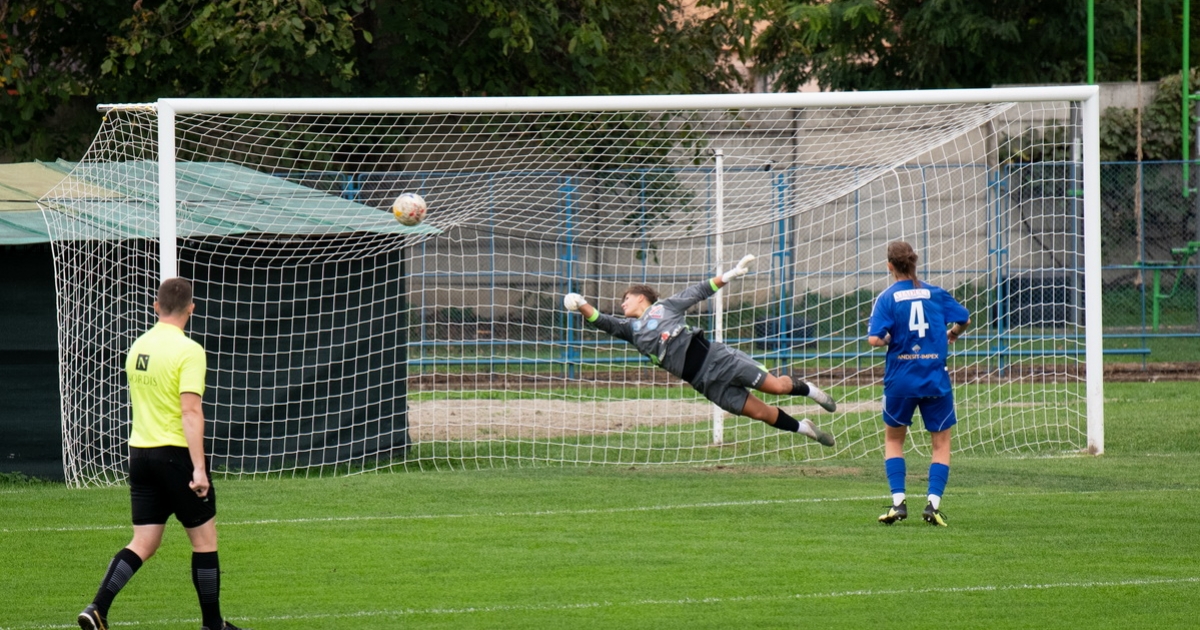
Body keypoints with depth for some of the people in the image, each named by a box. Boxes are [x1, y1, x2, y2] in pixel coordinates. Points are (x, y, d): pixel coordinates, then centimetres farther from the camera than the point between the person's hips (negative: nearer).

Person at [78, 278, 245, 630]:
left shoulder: (138, 347, 9)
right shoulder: (187, 351, -14)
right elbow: (191, 411, -21)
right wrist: (198, 468, -23)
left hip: (140, 453, 7)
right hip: (176, 453, -6)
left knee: (144, 544, 8)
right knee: (204, 538, 8)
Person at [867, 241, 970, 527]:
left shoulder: (888, 298, -5)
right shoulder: (935, 294, 2)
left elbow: (874, 338, -16)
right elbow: (965, 319, 9)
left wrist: (888, 339, 6)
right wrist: (950, 336, 28)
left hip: (900, 380, -1)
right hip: (935, 379, 1)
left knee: (893, 439, 19)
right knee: (941, 442, 11)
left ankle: (898, 501, 7)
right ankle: (933, 503, -4)